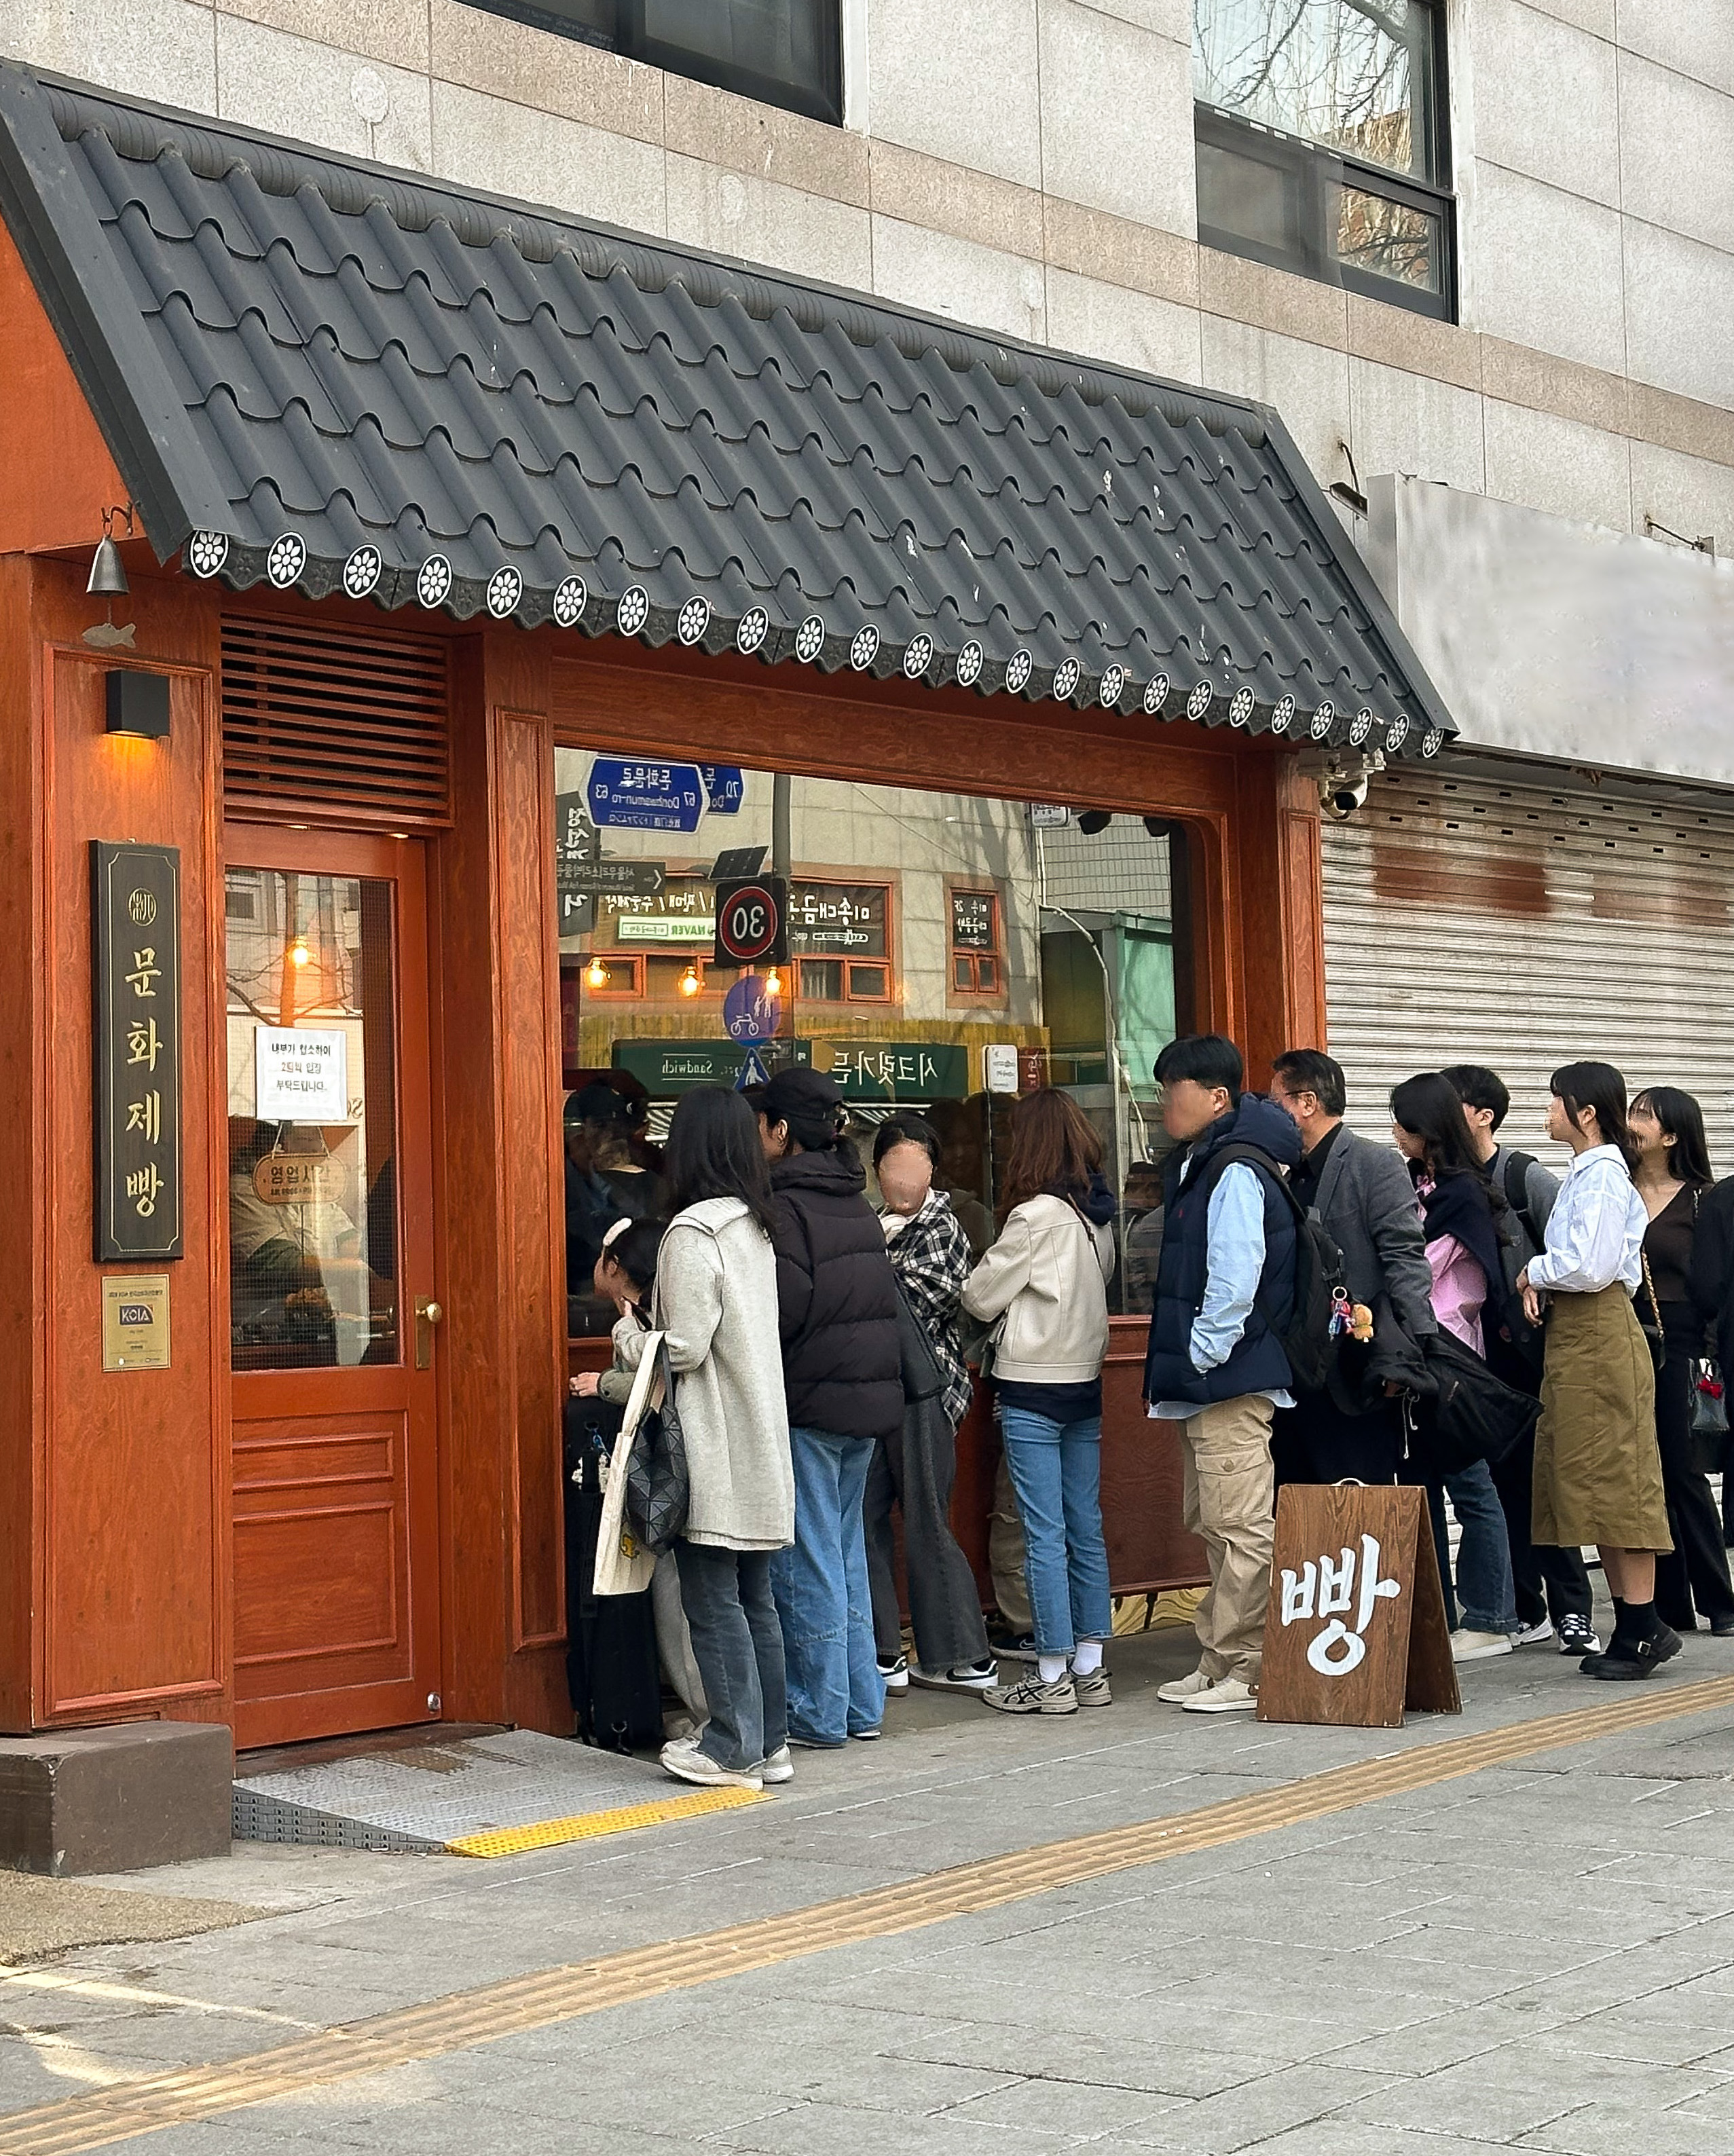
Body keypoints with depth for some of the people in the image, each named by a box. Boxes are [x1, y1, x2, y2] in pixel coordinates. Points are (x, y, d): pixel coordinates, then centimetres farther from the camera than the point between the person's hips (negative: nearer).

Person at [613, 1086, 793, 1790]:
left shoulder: (693, 1232, -15)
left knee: (713, 1600, 0)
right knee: (754, 1599, 13)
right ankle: (769, 1741, 17)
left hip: (713, 1451, -8)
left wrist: (626, 1336, 1)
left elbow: (683, 1349, -17)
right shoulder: (758, 1228, 10)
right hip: (761, 1443, 8)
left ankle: (733, 1746, 4)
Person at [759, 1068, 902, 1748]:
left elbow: (782, 1308, -19)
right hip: (869, 1394, 8)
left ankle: (818, 1712, 4)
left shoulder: (785, 1206, -13)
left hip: (808, 1403, -8)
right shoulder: (857, 1203, 12)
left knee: (806, 1560, -1)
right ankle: (861, 1704, 20)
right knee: (847, 1552, 16)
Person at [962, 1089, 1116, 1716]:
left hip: (1033, 1388, -7)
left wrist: (975, 1285, 13)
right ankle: (1090, 1667, 16)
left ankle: (1053, 1676, 0)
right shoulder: (1098, 1213, 6)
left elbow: (982, 1297, -8)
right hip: (1085, 1381, 7)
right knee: (1086, 1529, 11)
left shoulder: (1036, 1217, -16)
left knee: (1045, 1535, -3)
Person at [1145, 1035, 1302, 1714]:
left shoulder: (1235, 1173, -16)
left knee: (1240, 1526, -6)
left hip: (1230, 1377, -11)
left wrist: (1203, 1356, -17)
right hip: (1200, 1381, 11)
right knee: (1211, 1525, 16)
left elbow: (1237, 1278, -23)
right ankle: (1218, 1663, 24)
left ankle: (1245, 1670, -2)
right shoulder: (1195, 1166, 16)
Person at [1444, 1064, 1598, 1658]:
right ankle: (1527, 1610, 14)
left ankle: (1572, 1612, 3)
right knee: (1504, 1480, 7)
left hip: (1531, 1349, -4)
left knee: (1545, 1479, -2)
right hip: (1475, 1356, 4)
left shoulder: (1527, 1178, -6)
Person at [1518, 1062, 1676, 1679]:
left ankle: (1643, 1627, -3)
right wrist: (1541, 1281, 0)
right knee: (1595, 1486, 10)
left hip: (1600, 1338, -10)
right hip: (1575, 1337, 10)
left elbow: (1590, 1265, -22)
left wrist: (1533, 1272, -6)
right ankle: (1634, 1626, 14)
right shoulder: (1584, 1173, 16)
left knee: (1615, 1483, -7)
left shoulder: (1603, 1175, -13)